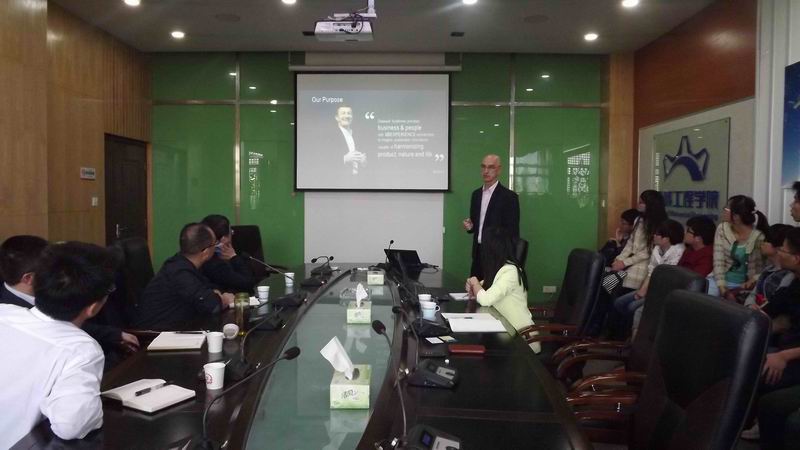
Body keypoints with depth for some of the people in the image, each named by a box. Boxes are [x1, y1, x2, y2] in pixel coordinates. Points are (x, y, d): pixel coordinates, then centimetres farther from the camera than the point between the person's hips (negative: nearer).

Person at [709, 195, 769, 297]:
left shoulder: (758, 237, -10)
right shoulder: (722, 229, -1)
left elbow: (762, 269, -5)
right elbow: (718, 261, -7)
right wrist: (721, 287, -15)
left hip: (743, 285, -3)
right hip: (722, 280, 3)